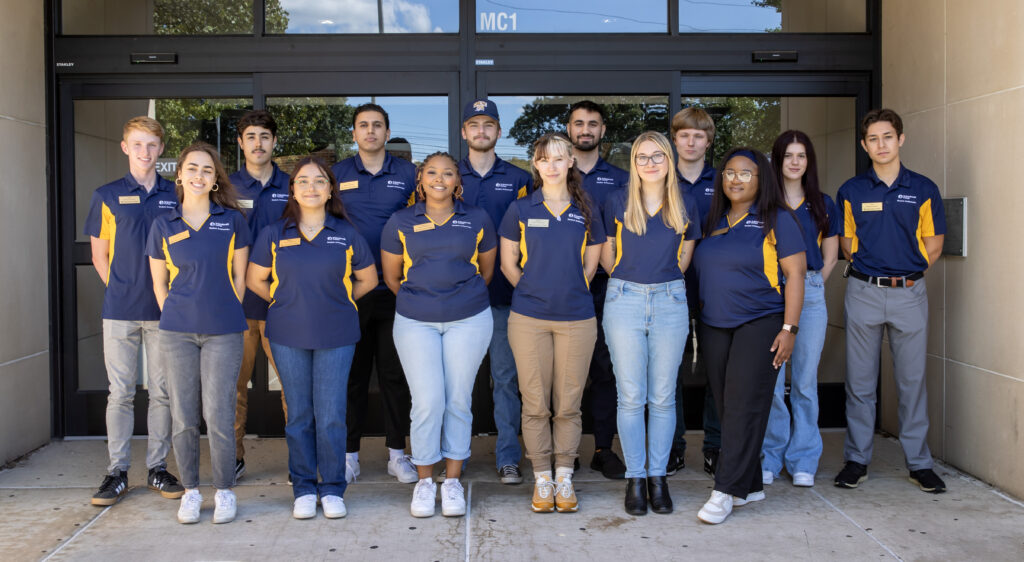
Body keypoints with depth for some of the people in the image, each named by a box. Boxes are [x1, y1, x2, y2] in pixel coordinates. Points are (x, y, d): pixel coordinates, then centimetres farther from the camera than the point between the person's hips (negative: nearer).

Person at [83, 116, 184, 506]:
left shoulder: (176, 196, 7)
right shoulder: (107, 196, 5)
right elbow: (99, 256, 9)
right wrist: (122, 290, 1)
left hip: (164, 309, 1)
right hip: (120, 310, -1)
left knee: (162, 391, 6)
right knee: (120, 391, 3)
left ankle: (158, 468, 17)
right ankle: (117, 472, 12)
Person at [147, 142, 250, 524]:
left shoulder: (232, 220, 4)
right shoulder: (163, 226, 7)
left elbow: (239, 277, 8)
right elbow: (159, 282, 13)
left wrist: (226, 316, 4)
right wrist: (173, 318, 5)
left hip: (223, 332, -1)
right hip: (177, 332, 2)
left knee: (218, 414, -2)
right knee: (183, 415, 5)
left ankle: (224, 491, 13)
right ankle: (190, 490, 18)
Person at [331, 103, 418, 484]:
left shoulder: (407, 174, 6)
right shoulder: (337, 174, 7)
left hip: (396, 290, 0)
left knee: (395, 372, 5)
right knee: (352, 371, 6)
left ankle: (397, 452, 16)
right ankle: (349, 453, 16)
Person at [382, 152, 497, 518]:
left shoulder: (478, 220, 6)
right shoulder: (400, 223, 5)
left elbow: (486, 270, 17)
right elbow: (391, 276, 13)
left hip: (469, 320, 1)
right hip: (415, 322, -1)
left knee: (458, 400, 3)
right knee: (427, 402, -6)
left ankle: (453, 481, 15)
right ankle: (424, 482, 10)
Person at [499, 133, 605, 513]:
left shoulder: (587, 211, 8)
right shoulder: (520, 210, 4)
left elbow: (590, 266, 14)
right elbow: (508, 264, 9)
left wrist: (568, 291, 8)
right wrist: (536, 291, 9)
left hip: (577, 319, 1)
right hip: (529, 319, -1)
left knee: (568, 403, 5)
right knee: (535, 403, 3)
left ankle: (565, 477, 17)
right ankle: (542, 478, 15)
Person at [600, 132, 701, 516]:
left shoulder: (685, 205, 6)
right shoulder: (617, 202, 1)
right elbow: (606, 254, 9)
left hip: (670, 301, 2)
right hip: (624, 301, -1)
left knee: (663, 397, 5)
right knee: (631, 396, 0)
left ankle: (658, 476, 15)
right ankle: (635, 478, 11)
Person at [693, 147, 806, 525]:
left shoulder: (777, 220, -1)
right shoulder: (714, 221, 14)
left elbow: (794, 275, -5)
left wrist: (789, 328, -12)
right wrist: (698, 317, 12)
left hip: (760, 323, -6)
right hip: (714, 325, 6)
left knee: (744, 404, -10)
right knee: (725, 405, 6)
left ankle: (726, 491, -8)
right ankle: (750, 485, 17)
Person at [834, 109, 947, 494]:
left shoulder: (922, 189, 3)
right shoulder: (851, 191, 4)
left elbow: (933, 246, 7)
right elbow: (846, 243, 10)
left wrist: (905, 273, 2)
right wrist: (871, 270, 0)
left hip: (909, 292, 0)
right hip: (863, 292, 1)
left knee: (912, 380, 5)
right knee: (860, 380, 5)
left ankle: (919, 463, 15)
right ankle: (857, 459, 14)